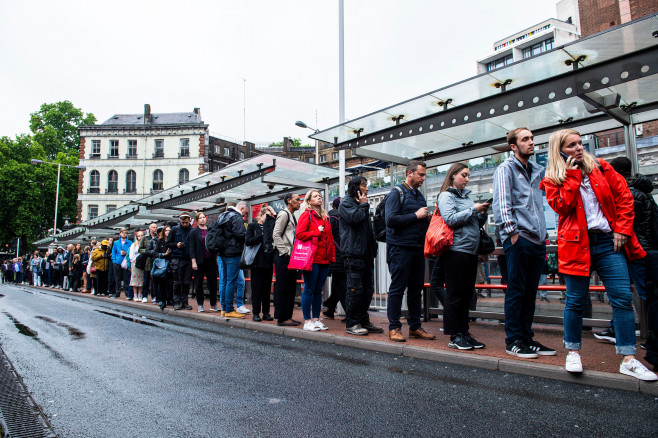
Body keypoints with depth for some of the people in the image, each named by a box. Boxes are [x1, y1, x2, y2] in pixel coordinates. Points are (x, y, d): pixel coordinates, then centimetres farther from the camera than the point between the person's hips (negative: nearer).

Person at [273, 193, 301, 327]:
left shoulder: (292, 216, 20)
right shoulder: (283, 214, -7)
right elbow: (276, 235, -14)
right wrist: (284, 252, -16)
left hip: (291, 256, 9)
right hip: (283, 257, -9)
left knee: (291, 287, 11)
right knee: (282, 287, -5)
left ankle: (288, 316, 17)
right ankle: (281, 318, 0)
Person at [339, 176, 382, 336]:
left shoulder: (362, 205, 26)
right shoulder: (346, 203, -1)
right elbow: (355, 218, -20)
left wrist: (372, 250, 18)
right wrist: (363, 205, -3)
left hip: (365, 254, 9)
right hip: (353, 254, -9)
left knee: (367, 290, 10)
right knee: (355, 289, -8)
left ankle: (364, 321, 18)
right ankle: (351, 324, 0)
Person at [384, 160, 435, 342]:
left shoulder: (419, 196, 19)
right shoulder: (397, 193, -4)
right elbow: (391, 220, -17)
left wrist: (428, 219, 5)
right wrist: (416, 216, -14)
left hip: (418, 249, 8)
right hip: (400, 249, -7)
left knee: (416, 289, 10)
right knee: (397, 288, -2)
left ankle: (415, 327, 18)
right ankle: (394, 328, 5)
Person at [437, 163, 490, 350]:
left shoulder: (466, 196, 20)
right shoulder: (446, 196, -2)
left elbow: (476, 224, 25)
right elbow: (450, 219, -17)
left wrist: (483, 213, 6)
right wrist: (474, 209, -13)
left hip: (471, 251, 8)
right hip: (456, 250, -8)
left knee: (466, 295, 11)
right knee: (455, 295, -3)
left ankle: (464, 333, 19)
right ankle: (455, 336, 3)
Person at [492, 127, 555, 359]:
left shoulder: (536, 171, 21)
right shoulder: (506, 168, 0)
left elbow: (539, 206, 22)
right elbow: (501, 203, -10)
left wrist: (543, 236, 13)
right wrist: (511, 231, -17)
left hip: (537, 240, 7)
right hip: (518, 239, -7)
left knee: (530, 293, 10)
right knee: (516, 292, -2)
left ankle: (527, 338, 19)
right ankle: (513, 341, 6)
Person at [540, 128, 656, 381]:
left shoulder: (600, 168, 12)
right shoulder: (552, 180, 6)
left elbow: (624, 196, 8)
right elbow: (562, 207, -10)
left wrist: (622, 229, -1)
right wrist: (571, 176, -8)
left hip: (608, 241, 3)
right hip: (577, 244, -2)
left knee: (623, 298, -2)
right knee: (576, 300, 1)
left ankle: (628, 359, 6)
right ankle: (573, 353, 16)